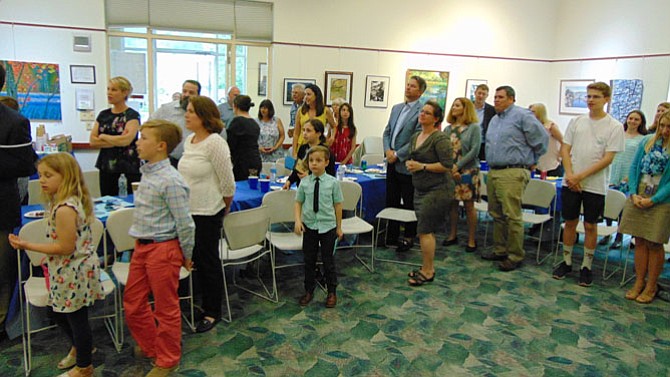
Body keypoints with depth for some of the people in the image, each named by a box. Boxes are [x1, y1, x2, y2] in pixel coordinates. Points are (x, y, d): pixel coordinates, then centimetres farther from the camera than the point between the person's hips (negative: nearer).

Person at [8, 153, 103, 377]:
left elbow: (65, 247, -24)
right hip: (69, 272, 10)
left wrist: (27, 246, -19)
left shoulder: (64, 209, -27)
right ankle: (78, 347, 50)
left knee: (76, 317, 9)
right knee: (60, 315, 26)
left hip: (72, 273, -10)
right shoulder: (70, 201, 3)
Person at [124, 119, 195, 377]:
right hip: (142, 247, 9)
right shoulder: (147, 173, 6)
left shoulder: (171, 181, -22)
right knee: (132, 302, 19)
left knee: (166, 308, 8)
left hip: (163, 249, -9)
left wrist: (186, 256, -9)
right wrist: (142, 245, 21)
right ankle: (150, 347, 41)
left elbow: (185, 223, -18)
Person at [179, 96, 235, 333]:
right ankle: (205, 303, 34)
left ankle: (212, 313, 21)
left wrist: (225, 208, -2)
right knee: (197, 259, 17)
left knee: (208, 262, 5)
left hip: (208, 214, -8)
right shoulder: (189, 140, 8)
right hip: (188, 211, 8)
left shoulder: (215, 143, -18)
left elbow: (228, 183, -16)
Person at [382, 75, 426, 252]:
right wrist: (388, 150, -3)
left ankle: (409, 237, 18)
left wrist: (398, 155, -14)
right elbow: (387, 132, 15)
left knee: (409, 204, 5)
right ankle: (392, 235, 26)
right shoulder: (396, 108, 14)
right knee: (391, 201, 14)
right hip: (392, 163, 7)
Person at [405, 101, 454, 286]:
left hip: (437, 190, -8)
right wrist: (409, 164, 1)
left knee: (425, 230, -7)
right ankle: (428, 267, 23)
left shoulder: (440, 138, -14)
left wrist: (422, 166, -18)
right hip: (420, 189, 8)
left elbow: (447, 165, -19)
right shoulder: (415, 137, 12)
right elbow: (411, 158, 24)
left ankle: (427, 272, 5)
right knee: (427, 230, 13)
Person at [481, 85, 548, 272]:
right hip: (493, 172, 9)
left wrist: (532, 161, 2)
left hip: (512, 174, -8)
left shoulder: (522, 115, -7)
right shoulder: (494, 120, 19)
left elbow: (541, 138, -7)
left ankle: (515, 256, 3)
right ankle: (500, 250, 25)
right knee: (496, 214, 13)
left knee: (512, 216, -7)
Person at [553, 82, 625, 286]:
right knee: (570, 222, 10)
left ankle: (586, 267, 19)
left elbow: (607, 158, -9)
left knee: (590, 226, 6)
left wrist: (580, 176, -15)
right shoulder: (576, 122, 7)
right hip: (570, 183, 3)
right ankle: (566, 262, 24)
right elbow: (565, 149, 6)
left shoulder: (614, 127, -4)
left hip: (595, 185, -3)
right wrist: (570, 175, -8)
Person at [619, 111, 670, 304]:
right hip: (638, 198, 3)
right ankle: (639, 283, 20)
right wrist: (634, 193, -5)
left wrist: (653, 200, -17)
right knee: (640, 242, 9)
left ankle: (651, 286, 18)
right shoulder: (647, 141, 5)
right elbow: (634, 168, 6)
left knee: (654, 244, 5)